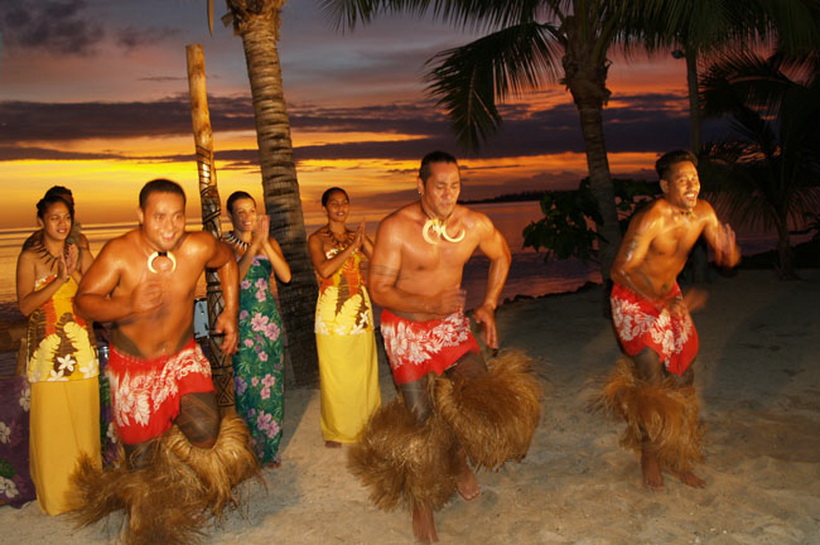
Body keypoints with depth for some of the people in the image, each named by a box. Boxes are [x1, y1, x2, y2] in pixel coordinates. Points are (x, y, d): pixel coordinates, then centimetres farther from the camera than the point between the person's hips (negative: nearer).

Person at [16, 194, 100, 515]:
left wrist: (75, 274, -13)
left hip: (81, 348, 3)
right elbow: (25, 306, -11)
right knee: (50, 421, 1)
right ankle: (55, 494, 18)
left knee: (84, 418, 6)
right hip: (46, 350, -2)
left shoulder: (81, 255, 8)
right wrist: (59, 280, -20)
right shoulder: (30, 258, -2)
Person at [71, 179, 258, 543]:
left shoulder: (199, 247, -17)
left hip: (182, 356, 1)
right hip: (132, 364, -1)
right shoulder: (119, 253, -23)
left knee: (204, 433, -19)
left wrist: (230, 314, 3)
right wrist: (128, 305, -37)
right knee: (141, 456, 10)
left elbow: (227, 261, 5)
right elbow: (83, 301, -18)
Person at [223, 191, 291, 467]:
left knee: (271, 384, 6)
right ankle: (247, 451, 9)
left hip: (269, 320, 4)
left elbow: (285, 276, -6)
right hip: (241, 322, -3)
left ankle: (268, 448, 18)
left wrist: (264, 242, -16)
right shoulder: (224, 244, -1)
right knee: (246, 384, -4)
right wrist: (254, 244, -24)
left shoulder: (269, 243, 10)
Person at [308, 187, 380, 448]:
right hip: (332, 313, -4)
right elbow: (324, 269, -19)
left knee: (364, 370, 9)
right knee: (334, 373, 3)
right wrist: (351, 247, -19)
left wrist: (363, 240, -17)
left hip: (360, 310, 4)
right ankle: (335, 430, 19)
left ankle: (365, 424, 25)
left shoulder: (356, 235, 10)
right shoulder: (317, 239, -2)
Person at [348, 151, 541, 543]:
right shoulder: (395, 228, -22)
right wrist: (430, 304, -32)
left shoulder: (476, 225, -11)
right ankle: (421, 504, 25)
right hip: (405, 327, -3)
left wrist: (488, 306, 3)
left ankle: (458, 461, 21)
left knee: (486, 397, -14)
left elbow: (501, 256, 11)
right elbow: (379, 290, -19)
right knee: (421, 419, -1)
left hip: (451, 323, 3)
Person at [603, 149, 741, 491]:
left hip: (670, 296, 7)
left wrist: (729, 253, -26)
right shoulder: (651, 219, -28)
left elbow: (724, 257, 1)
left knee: (682, 378, 9)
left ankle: (676, 457, 27)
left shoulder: (703, 212, -7)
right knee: (651, 381, -10)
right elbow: (621, 270, -31)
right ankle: (649, 455, 15)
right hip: (635, 300, -7)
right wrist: (667, 303, -41)